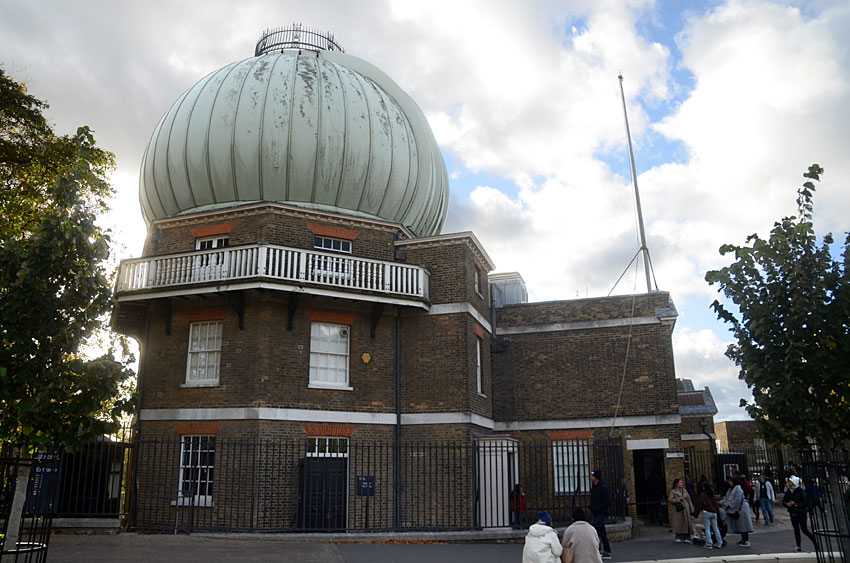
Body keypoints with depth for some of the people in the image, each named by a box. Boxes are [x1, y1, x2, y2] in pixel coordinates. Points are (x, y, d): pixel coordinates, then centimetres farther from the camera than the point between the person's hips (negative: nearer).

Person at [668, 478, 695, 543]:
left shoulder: (684, 490, 14)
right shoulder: (673, 492, 2)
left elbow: (689, 499, 15)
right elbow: (670, 500, -7)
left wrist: (691, 509, 13)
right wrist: (679, 499, -14)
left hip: (685, 509, 4)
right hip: (678, 510, -4)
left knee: (686, 523, 3)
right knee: (678, 524, -7)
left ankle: (686, 537, 10)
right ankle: (679, 538, -3)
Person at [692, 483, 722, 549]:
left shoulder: (702, 494, -5)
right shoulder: (712, 494, 11)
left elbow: (698, 505, -7)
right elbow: (716, 504, 16)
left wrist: (695, 514, -4)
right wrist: (718, 514, 22)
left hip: (706, 513, -6)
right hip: (714, 513, 6)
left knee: (707, 529, -1)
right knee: (716, 528, 12)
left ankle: (709, 544, -4)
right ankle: (719, 543, 14)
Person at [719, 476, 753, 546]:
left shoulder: (738, 489, -16)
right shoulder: (731, 489, 14)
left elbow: (737, 500, -22)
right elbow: (726, 498, 16)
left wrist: (729, 504, -21)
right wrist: (721, 503, 5)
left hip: (741, 509, -10)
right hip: (735, 509, 10)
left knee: (742, 524, -6)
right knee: (738, 525, 13)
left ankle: (747, 541, -2)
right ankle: (743, 539, 21)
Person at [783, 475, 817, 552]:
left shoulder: (801, 491, -12)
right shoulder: (788, 492, 4)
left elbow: (805, 503, -14)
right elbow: (784, 501, 11)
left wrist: (795, 504, -21)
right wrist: (787, 504, -10)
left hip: (801, 513, -5)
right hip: (793, 513, 5)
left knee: (804, 529, -3)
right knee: (796, 529, 4)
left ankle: (815, 543, 19)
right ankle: (798, 547, 8)